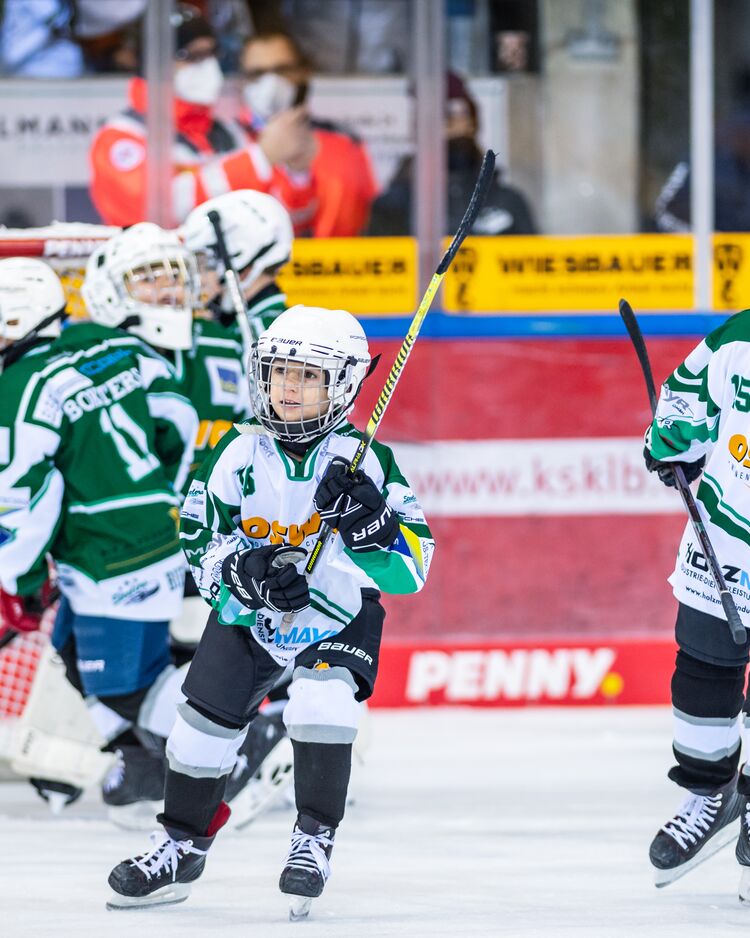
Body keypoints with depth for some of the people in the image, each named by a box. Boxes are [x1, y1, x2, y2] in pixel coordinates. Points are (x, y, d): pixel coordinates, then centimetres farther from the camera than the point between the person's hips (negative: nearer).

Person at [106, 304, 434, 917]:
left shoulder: (364, 461, -16)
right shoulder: (240, 454, -11)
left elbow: (412, 565, -17)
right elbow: (201, 542, -6)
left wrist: (367, 519, -36)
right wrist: (248, 570, -25)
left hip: (338, 613, -3)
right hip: (249, 612, 3)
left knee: (322, 700, -26)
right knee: (206, 717, -2)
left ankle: (315, 838, -9)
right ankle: (183, 848, 19)